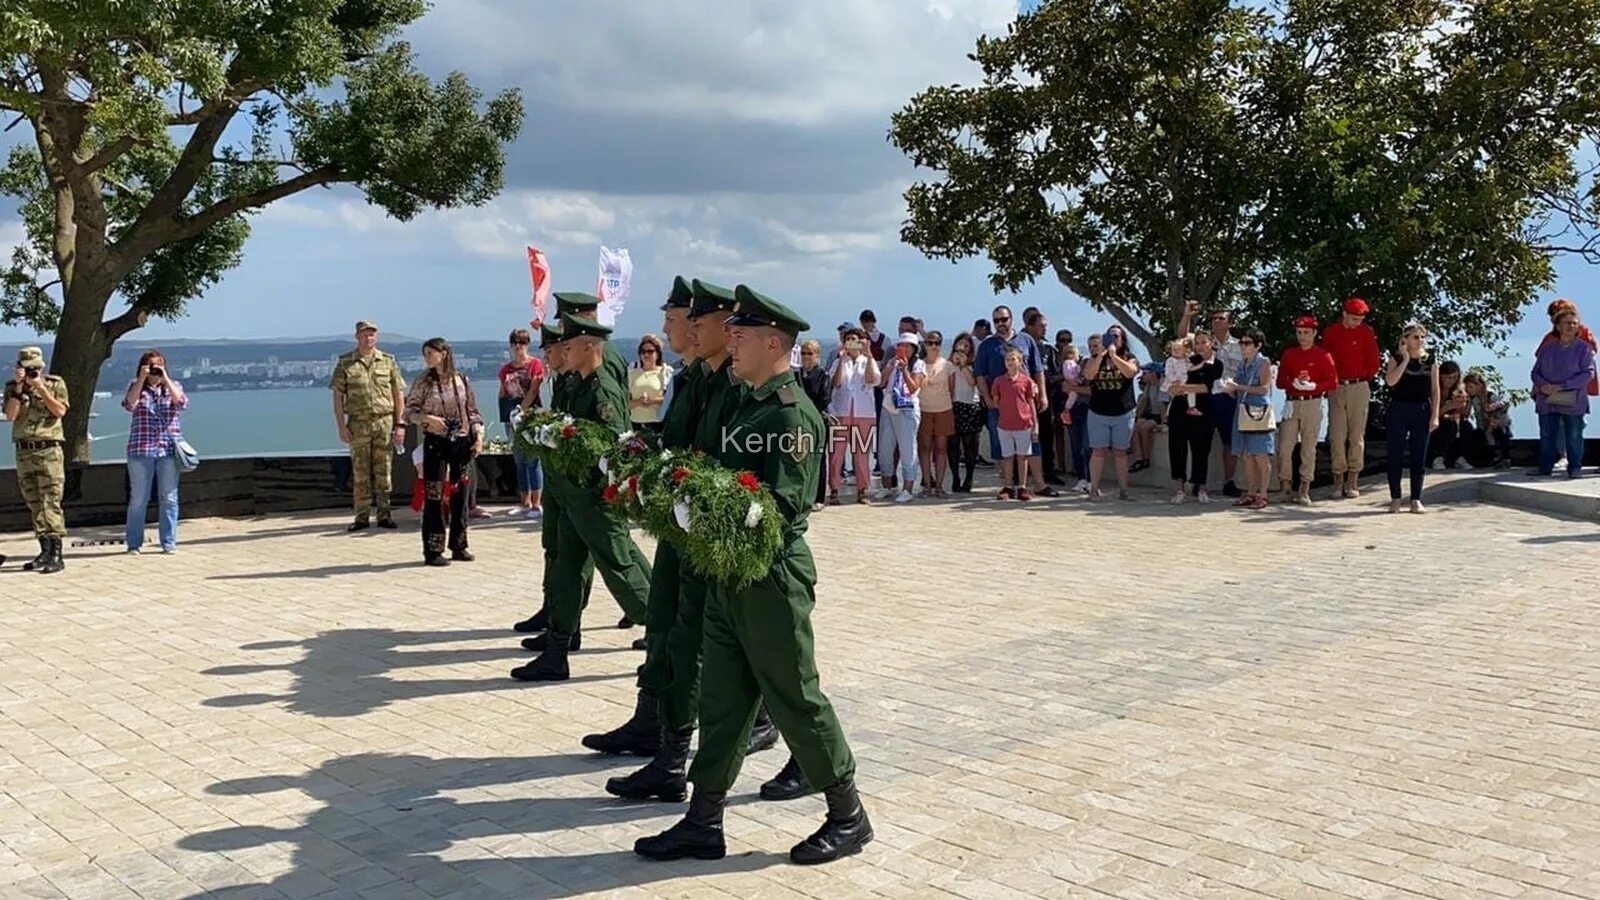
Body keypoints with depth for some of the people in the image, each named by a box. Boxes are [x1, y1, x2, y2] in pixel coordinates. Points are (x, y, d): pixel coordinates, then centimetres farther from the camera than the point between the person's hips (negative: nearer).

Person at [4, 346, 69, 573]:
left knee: (50, 503, -11)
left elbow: (60, 411, -10)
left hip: (49, 450, -4)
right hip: (24, 452, 4)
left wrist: (41, 388, -13)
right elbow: (10, 415, -5)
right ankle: (45, 551, 14)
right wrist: (19, 387, -9)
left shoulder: (55, 384, 2)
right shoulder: (12, 388, 9)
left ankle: (56, 555, -13)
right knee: (34, 505, 8)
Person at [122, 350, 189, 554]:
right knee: (138, 499, 2)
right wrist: (141, 379, -12)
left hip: (169, 449, 1)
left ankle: (169, 543, 8)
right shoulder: (135, 386, 8)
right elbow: (129, 404, -11)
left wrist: (165, 379, -11)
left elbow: (182, 402, -10)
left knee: (169, 498, 2)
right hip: (141, 450, -1)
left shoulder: (173, 386, 11)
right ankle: (133, 543, 10)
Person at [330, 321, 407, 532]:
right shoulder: (345, 363, 6)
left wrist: (400, 425, 1)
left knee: (383, 471, 2)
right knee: (360, 473, 2)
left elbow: (398, 395, 8)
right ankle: (362, 516, 6)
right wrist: (342, 426, -4)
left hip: (385, 422, 1)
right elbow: (338, 397, 4)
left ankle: (384, 514, 8)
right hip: (358, 423, 0)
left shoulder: (388, 362, 8)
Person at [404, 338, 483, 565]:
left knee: (460, 495, 7)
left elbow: (473, 412, 9)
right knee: (434, 496, -4)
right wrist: (428, 418, -16)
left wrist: (478, 437, -1)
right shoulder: (423, 381, 0)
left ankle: (458, 546, 17)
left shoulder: (461, 380, 6)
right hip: (436, 443, -2)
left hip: (462, 442, 3)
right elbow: (409, 411, 1)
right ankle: (433, 550, 2)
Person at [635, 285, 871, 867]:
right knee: (722, 699, 12)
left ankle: (848, 817, 17)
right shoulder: (750, 403, 12)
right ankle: (703, 824, 19)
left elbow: (782, 506, -22)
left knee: (794, 698, 2)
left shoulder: (792, 414, -15)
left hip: (773, 578, -9)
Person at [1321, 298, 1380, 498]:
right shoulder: (1330, 332, 5)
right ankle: (1338, 480, 2)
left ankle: (1353, 481, 3)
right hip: (1336, 389, 1)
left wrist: (1365, 378, 9)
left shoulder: (1366, 332, 2)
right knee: (1336, 435, -1)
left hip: (1359, 388, -1)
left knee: (1357, 435, 1)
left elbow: (1375, 361, 5)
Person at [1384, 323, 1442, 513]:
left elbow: (1435, 390, 5)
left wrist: (1435, 415, -2)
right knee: (1395, 456, 0)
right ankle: (1395, 498, 9)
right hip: (1398, 410, -1)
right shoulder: (1397, 358, 1)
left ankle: (1416, 499, 9)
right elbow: (1390, 381, -16)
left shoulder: (1430, 361, 5)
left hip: (1422, 411, 1)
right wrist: (1405, 359, -14)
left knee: (1419, 458, 2)